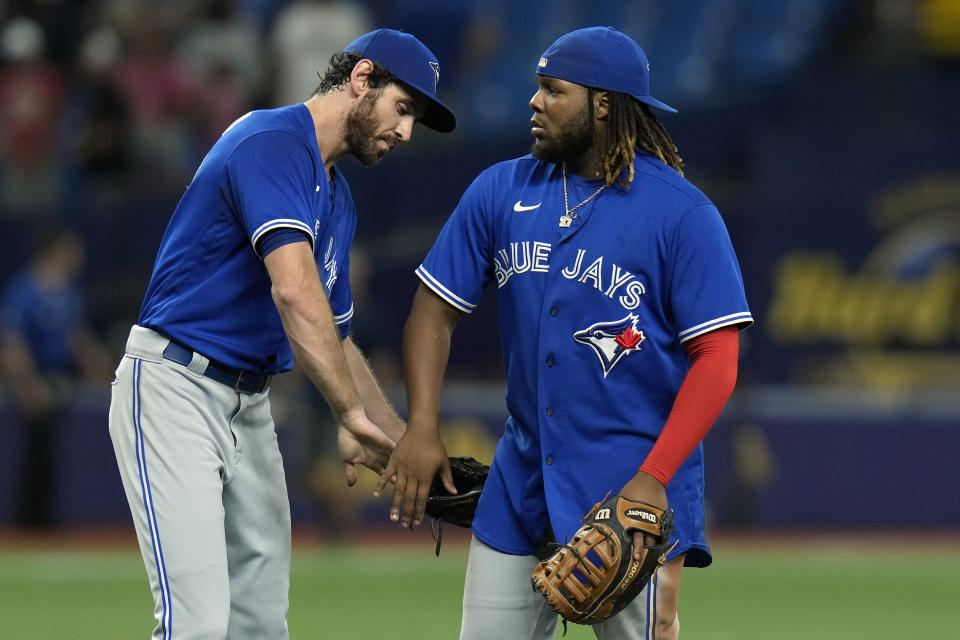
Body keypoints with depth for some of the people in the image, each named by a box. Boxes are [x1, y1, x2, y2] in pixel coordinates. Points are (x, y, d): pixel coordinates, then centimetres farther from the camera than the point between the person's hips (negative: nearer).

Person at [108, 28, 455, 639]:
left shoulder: (338, 199, 17)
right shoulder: (272, 141, -14)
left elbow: (334, 338, 25)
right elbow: (294, 290, -27)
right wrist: (352, 416, -28)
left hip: (251, 403, 10)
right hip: (175, 387, -10)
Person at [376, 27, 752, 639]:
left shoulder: (683, 214, -8)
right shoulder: (499, 192, 7)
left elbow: (716, 358, -12)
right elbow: (436, 311, 10)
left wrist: (654, 479, -21)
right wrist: (422, 428, -4)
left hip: (633, 480, -5)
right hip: (521, 479, 5)